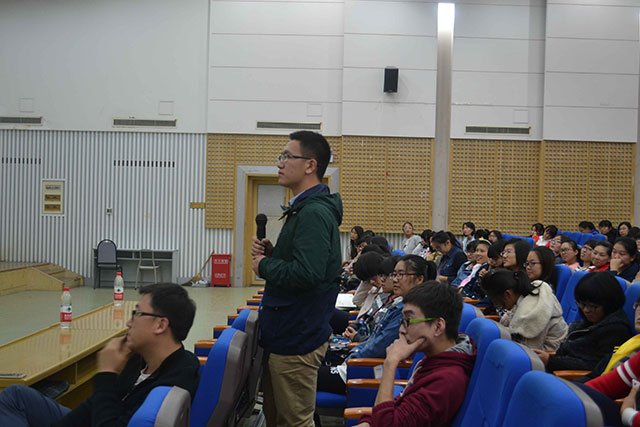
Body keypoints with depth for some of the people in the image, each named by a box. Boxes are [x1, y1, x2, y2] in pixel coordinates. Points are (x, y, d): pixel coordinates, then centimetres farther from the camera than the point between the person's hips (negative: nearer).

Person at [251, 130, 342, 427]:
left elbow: (306, 273, -32)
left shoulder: (315, 213, -20)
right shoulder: (304, 208, 15)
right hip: (283, 334, 11)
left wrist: (265, 266, -16)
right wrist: (271, 254, 5)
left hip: (297, 338, -11)